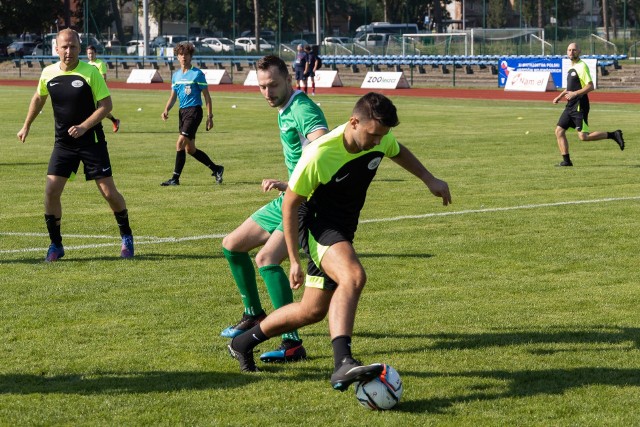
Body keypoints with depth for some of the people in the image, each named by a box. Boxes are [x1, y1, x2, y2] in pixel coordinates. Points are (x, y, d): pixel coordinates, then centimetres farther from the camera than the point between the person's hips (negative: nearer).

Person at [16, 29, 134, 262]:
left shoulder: (90, 72, -12)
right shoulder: (48, 73, 0)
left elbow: (106, 105, -12)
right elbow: (38, 98, 19)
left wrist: (84, 126, -22)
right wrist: (26, 126, 25)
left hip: (91, 141, -3)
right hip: (63, 143, 3)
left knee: (109, 192, -3)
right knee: (51, 191, -8)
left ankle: (126, 237, 19)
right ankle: (55, 245, 7)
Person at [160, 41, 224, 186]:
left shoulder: (197, 74, -6)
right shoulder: (176, 75, 13)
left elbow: (207, 96, -4)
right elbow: (173, 96, 18)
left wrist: (209, 116, -8)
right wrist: (166, 110, 0)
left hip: (194, 110, -8)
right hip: (182, 111, 8)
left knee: (180, 143, -17)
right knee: (189, 148, 11)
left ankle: (175, 178, -12)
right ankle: (216, 169, 26)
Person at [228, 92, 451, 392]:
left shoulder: (380, 139, -9)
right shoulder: (319, 155, -28)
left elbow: (398, 152, 19)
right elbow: (290, 204, -17)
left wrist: (429, 180, 14)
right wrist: (294, 261, -16)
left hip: (343, 230, 8)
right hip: (317, 224, -8)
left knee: (313, 311, 12)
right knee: (353, 277, -36)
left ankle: (244, 342, 32)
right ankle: (342, 364, -46)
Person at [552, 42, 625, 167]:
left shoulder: (582, 66, -11)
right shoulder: (571, 67, 17)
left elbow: (590, 86, -18)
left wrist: (574, 93, -25)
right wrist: (560, 96, 21)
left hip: (580, 106, -9)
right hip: (570, 105, 9)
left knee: (583, 136, -13)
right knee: (559, 131, 2)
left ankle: (613, 135, -1)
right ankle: (566, 161, 7)